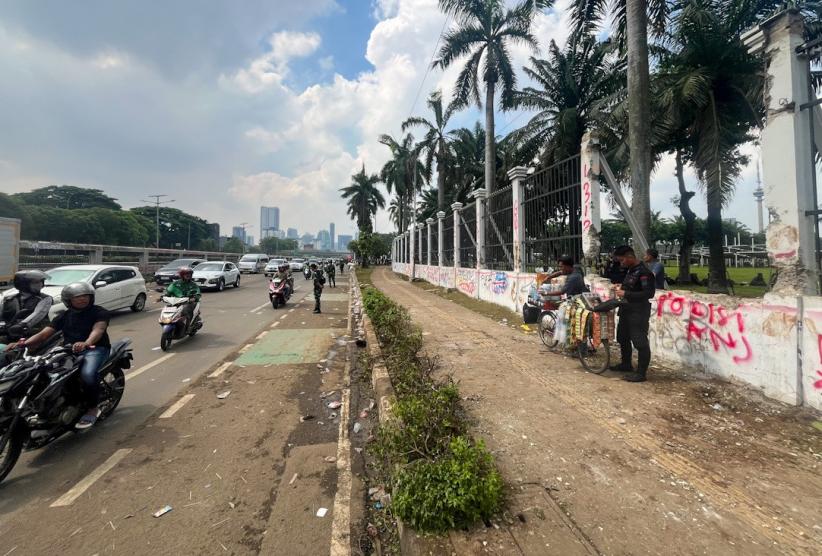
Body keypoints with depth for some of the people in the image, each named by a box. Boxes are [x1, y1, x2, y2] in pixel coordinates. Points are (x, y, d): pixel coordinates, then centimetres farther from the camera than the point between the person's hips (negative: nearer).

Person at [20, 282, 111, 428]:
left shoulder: (99, 312, -2)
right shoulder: (64, 316, 16)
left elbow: (98, 329, -23)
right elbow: (44, 334, 6)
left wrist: (86, 343, -43)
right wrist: (25, 343, -15)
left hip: (95, 348, -6)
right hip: (69, 350, 6)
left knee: (88, 374, -33)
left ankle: (93, 409, -12)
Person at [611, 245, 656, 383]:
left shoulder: (644, 272, -19)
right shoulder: (630, 270, 9)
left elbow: (649, 293, -25)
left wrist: (626, 294, -24)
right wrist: (622, 288, 6)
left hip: (638, 313, -10)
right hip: (626, 311, 10)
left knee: (640, 343, -2)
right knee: (623, 339, 21)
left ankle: (641, 373, 6)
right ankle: (626, 364, 37)